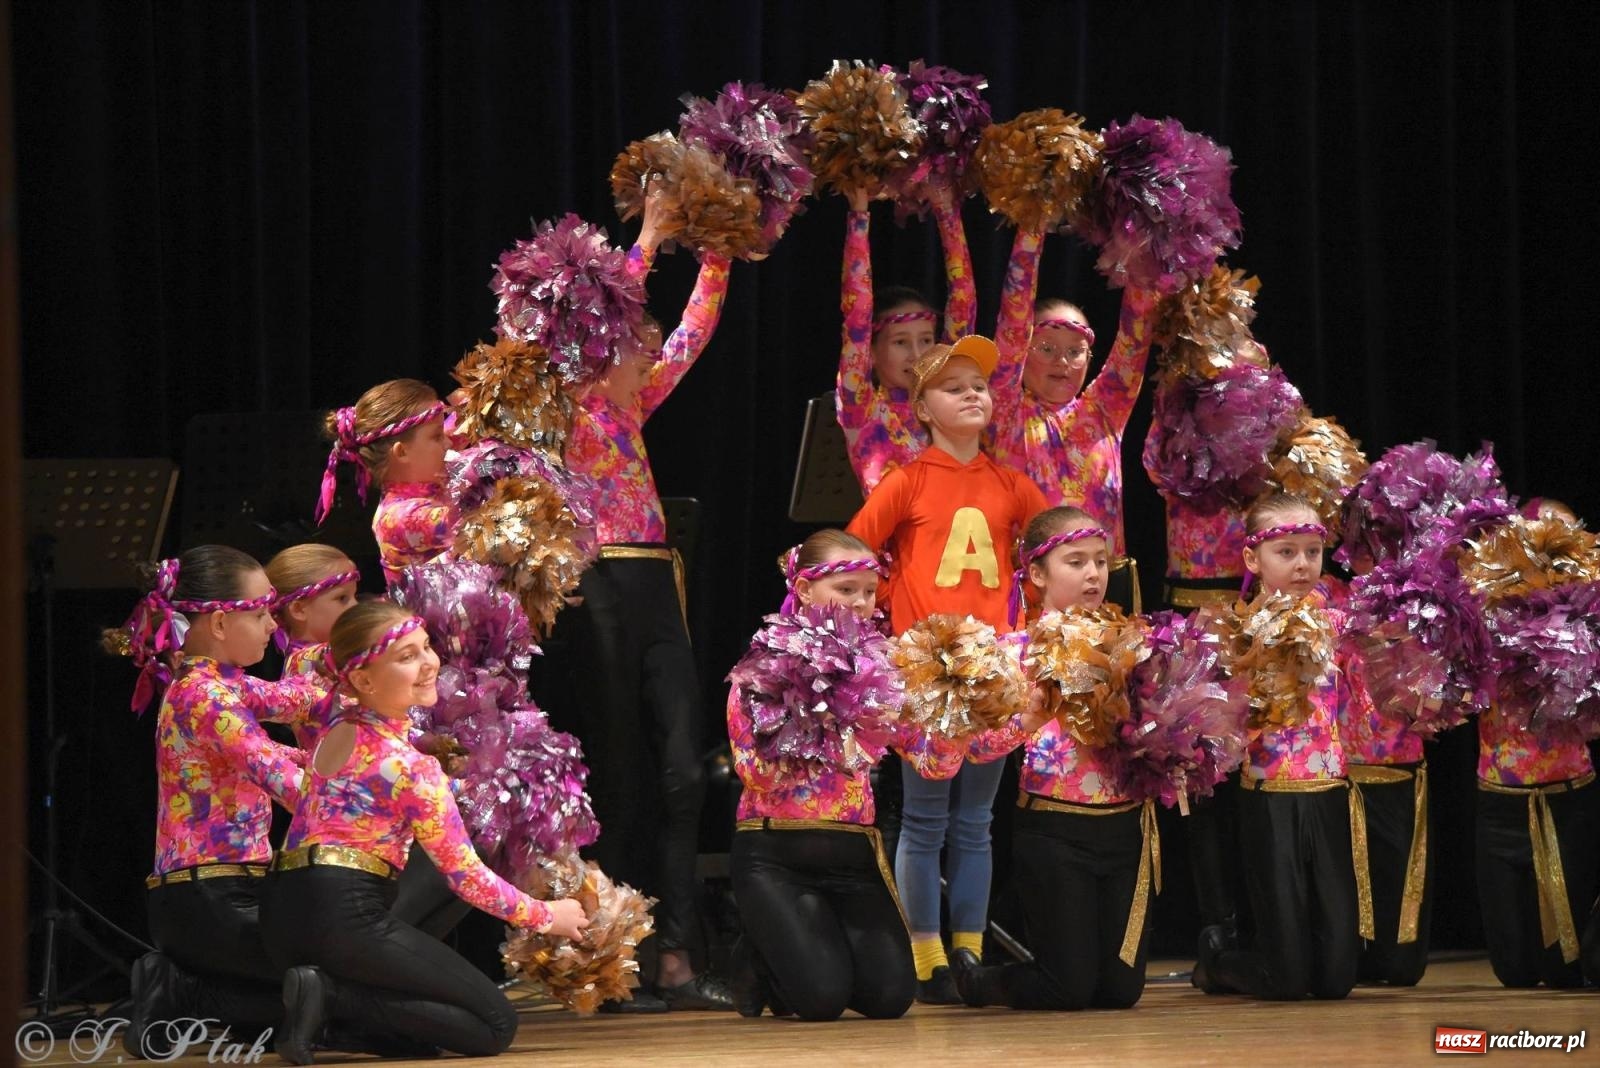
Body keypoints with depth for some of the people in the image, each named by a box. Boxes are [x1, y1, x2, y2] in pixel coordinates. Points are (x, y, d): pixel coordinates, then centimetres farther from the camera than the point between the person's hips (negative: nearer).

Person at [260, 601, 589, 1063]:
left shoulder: (336, 728, 10)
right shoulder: (410, 766, -11)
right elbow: (464, 873, -5)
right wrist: (546, 915, 9)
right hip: (347, 915, -9)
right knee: (496, 1024, -2)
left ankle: (324, 995, -3)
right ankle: (333, 995, -14)